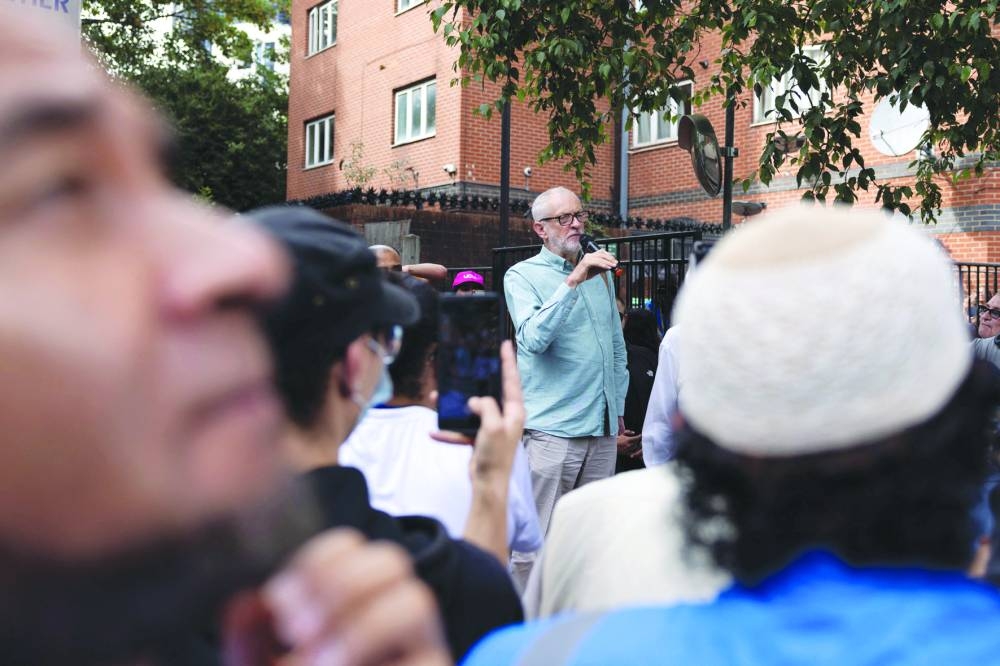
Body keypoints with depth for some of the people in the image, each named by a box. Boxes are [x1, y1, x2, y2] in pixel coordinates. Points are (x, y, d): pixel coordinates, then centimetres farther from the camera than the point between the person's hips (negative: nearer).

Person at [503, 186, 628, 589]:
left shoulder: (600, 275, 17)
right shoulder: (522, 276, -2)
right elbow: (533, 339, -20)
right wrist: (574, 280, -24)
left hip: (603, 428, 6)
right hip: (552, 428, -6)